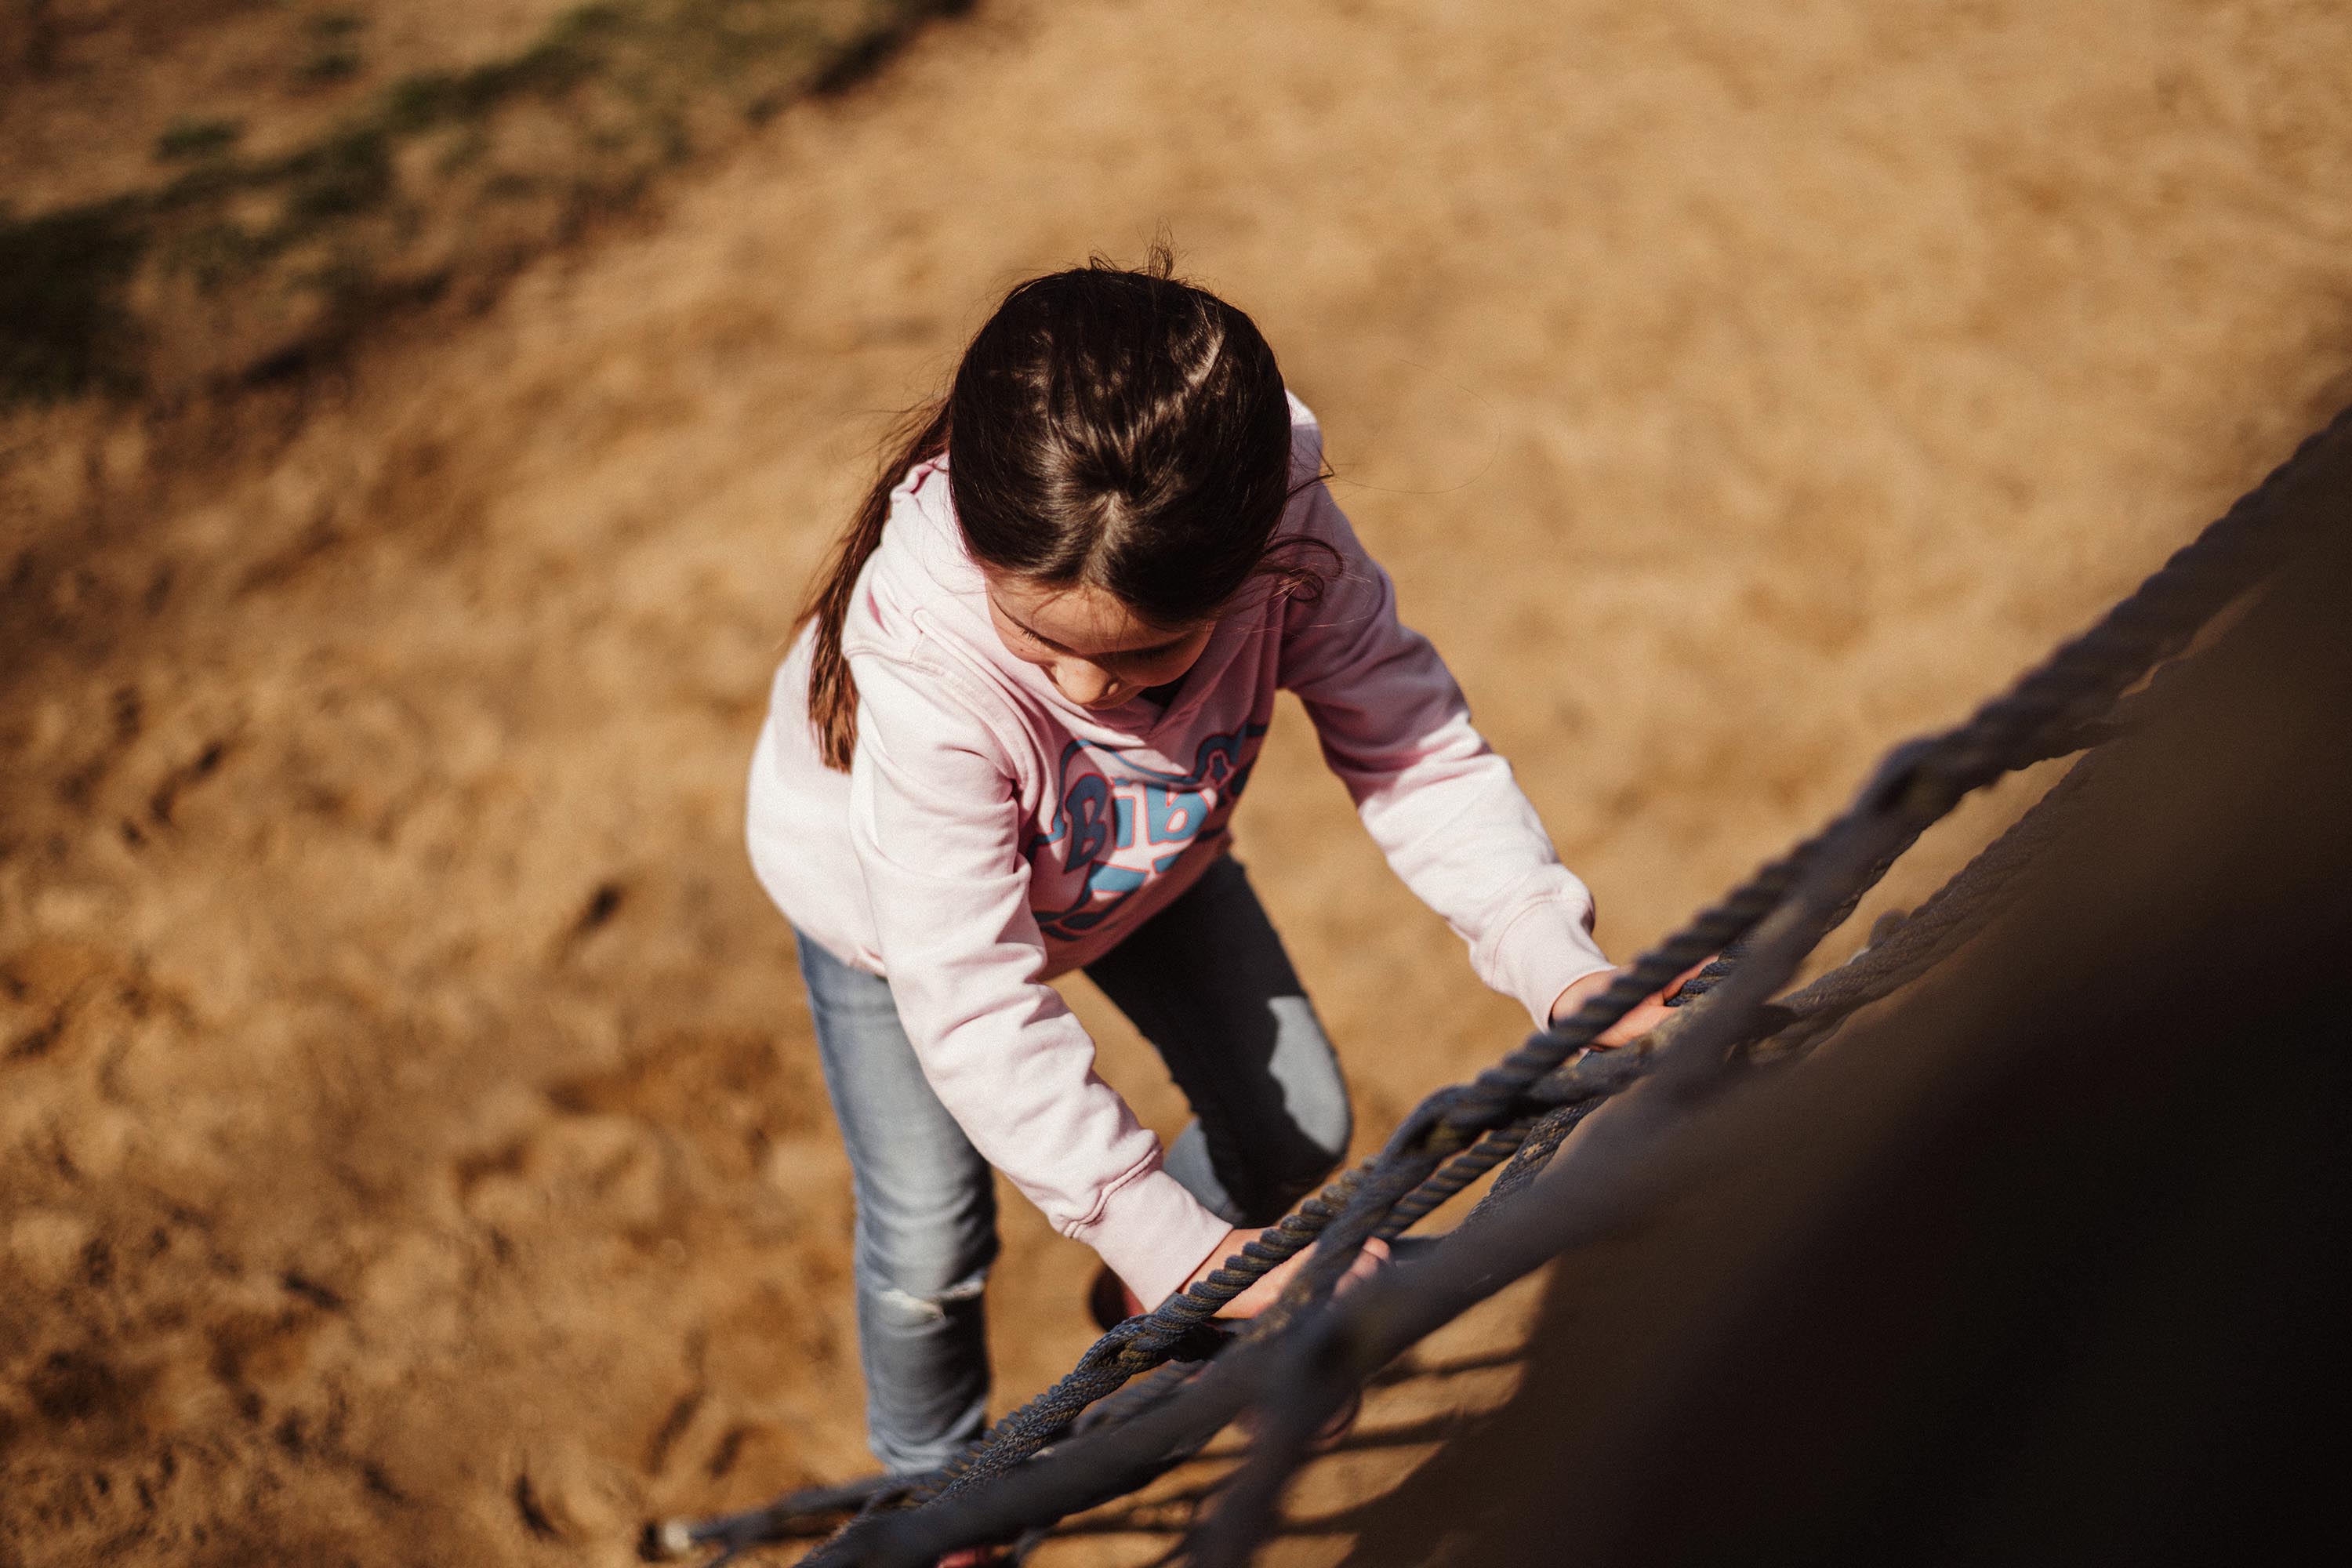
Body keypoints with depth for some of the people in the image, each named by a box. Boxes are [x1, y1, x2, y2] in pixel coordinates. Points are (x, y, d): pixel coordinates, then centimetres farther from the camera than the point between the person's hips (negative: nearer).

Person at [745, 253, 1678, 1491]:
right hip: (906, 895, -3)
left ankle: (1156, 1310, 41)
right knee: (929, 1244, -2)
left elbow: (1411, 749, -26)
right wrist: (1162, 1238, -42)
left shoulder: (1285, 540, -38)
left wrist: (1563, 970, -39)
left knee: (1297, 1129, 8)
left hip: (1147, 852, 4)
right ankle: (934, 1481, 32)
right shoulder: (923, 676, -46)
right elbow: (974, 1001, -40)